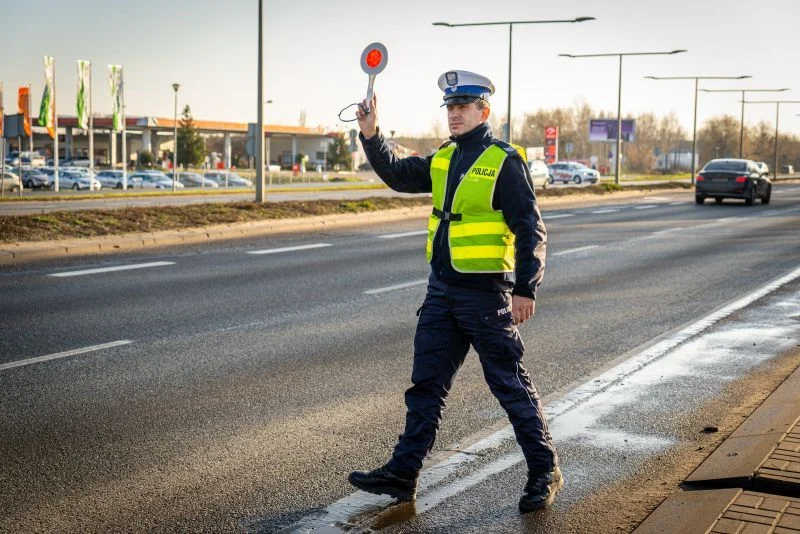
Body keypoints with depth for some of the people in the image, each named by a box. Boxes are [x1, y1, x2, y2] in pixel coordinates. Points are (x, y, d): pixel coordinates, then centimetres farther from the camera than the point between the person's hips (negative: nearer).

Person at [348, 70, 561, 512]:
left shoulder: (503, 161, -11)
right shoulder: (443, 159, 12)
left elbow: (529, 228, -12)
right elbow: (398, 175, 18)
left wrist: (525, 288, -17)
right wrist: (371, 136, 3)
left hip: (485, 293, -7)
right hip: (442, 289, 7)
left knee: (510, 384, 3)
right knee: (426, 385, 10)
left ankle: (544, 472, 17)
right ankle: (402, 472, 16)